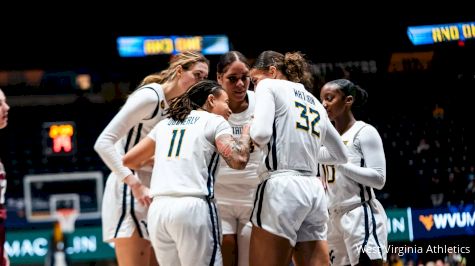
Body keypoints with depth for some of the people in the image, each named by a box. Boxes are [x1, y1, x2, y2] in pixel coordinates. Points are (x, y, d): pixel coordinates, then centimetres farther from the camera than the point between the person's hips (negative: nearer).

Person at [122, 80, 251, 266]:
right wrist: (247, 132, 10)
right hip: (193, 207, -6)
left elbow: (128, 160, 24)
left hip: (158, 209, 6)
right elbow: (238, 160, -8)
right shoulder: (215, 121, 6)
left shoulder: (165, 124, 21)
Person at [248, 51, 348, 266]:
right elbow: (341, 156, 32)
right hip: (314, 190, 7)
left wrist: (250, 132, 8)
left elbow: (261, 133, -13)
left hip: (282, 186, -7)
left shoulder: (269, 85, 4)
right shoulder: (315, 103, 24)